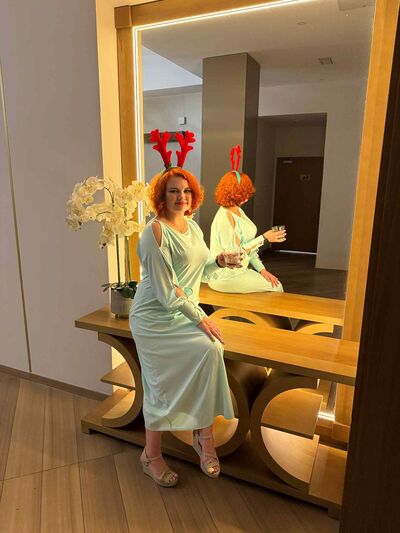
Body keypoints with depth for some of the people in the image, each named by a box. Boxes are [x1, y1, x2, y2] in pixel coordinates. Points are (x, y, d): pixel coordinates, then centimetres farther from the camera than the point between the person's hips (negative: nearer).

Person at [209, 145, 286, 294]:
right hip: (225, 276, -8)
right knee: (275, 287, -5)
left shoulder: (238, 211, 8)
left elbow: (247, 246, 9)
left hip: (240, 269, 8)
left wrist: (261, 269, 1)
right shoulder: (225, 217, -22)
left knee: (275, 282, 6)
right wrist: (264, 238, -17)